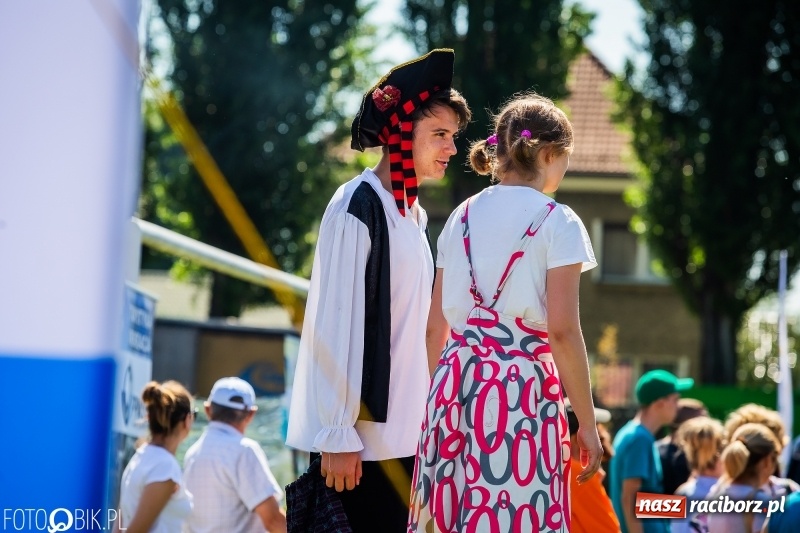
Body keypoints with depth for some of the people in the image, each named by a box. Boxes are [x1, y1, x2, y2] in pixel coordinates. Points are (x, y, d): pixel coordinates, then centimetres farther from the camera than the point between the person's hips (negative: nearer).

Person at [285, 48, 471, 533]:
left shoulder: (414, 214, 14)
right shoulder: (359, 207, -10)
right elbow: (337, 323, -15)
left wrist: (422, 425, 16)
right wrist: (338, 434, -18)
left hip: (402, 432, 8)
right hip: (363, 433, -8)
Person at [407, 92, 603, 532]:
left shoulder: (462, 217, 11)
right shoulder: (557, 222, -5)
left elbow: (435, 327, 13)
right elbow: (562, 331, -12)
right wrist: (587, 423, -8)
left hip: (456, 384, 6)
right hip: (522, 388, -6)